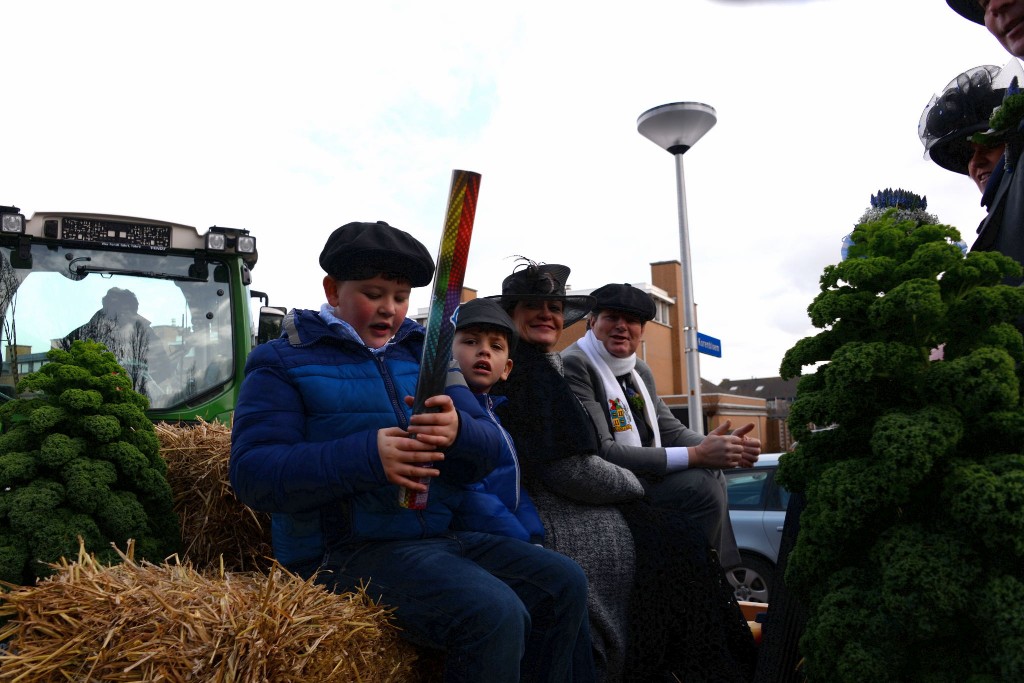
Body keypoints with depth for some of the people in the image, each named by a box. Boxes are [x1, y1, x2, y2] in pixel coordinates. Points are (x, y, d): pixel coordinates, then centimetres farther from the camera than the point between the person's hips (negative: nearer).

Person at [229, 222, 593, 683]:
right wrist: (366, 457, -27)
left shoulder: (422, 353, 15)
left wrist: (459, 433, -18)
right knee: (493, 613, -27)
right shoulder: (284, 361, 0)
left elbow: (490, 449, 8)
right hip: (346, 551, -6)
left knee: (564, 584, -1)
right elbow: (252, 472, -13)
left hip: (440, 537, 7)